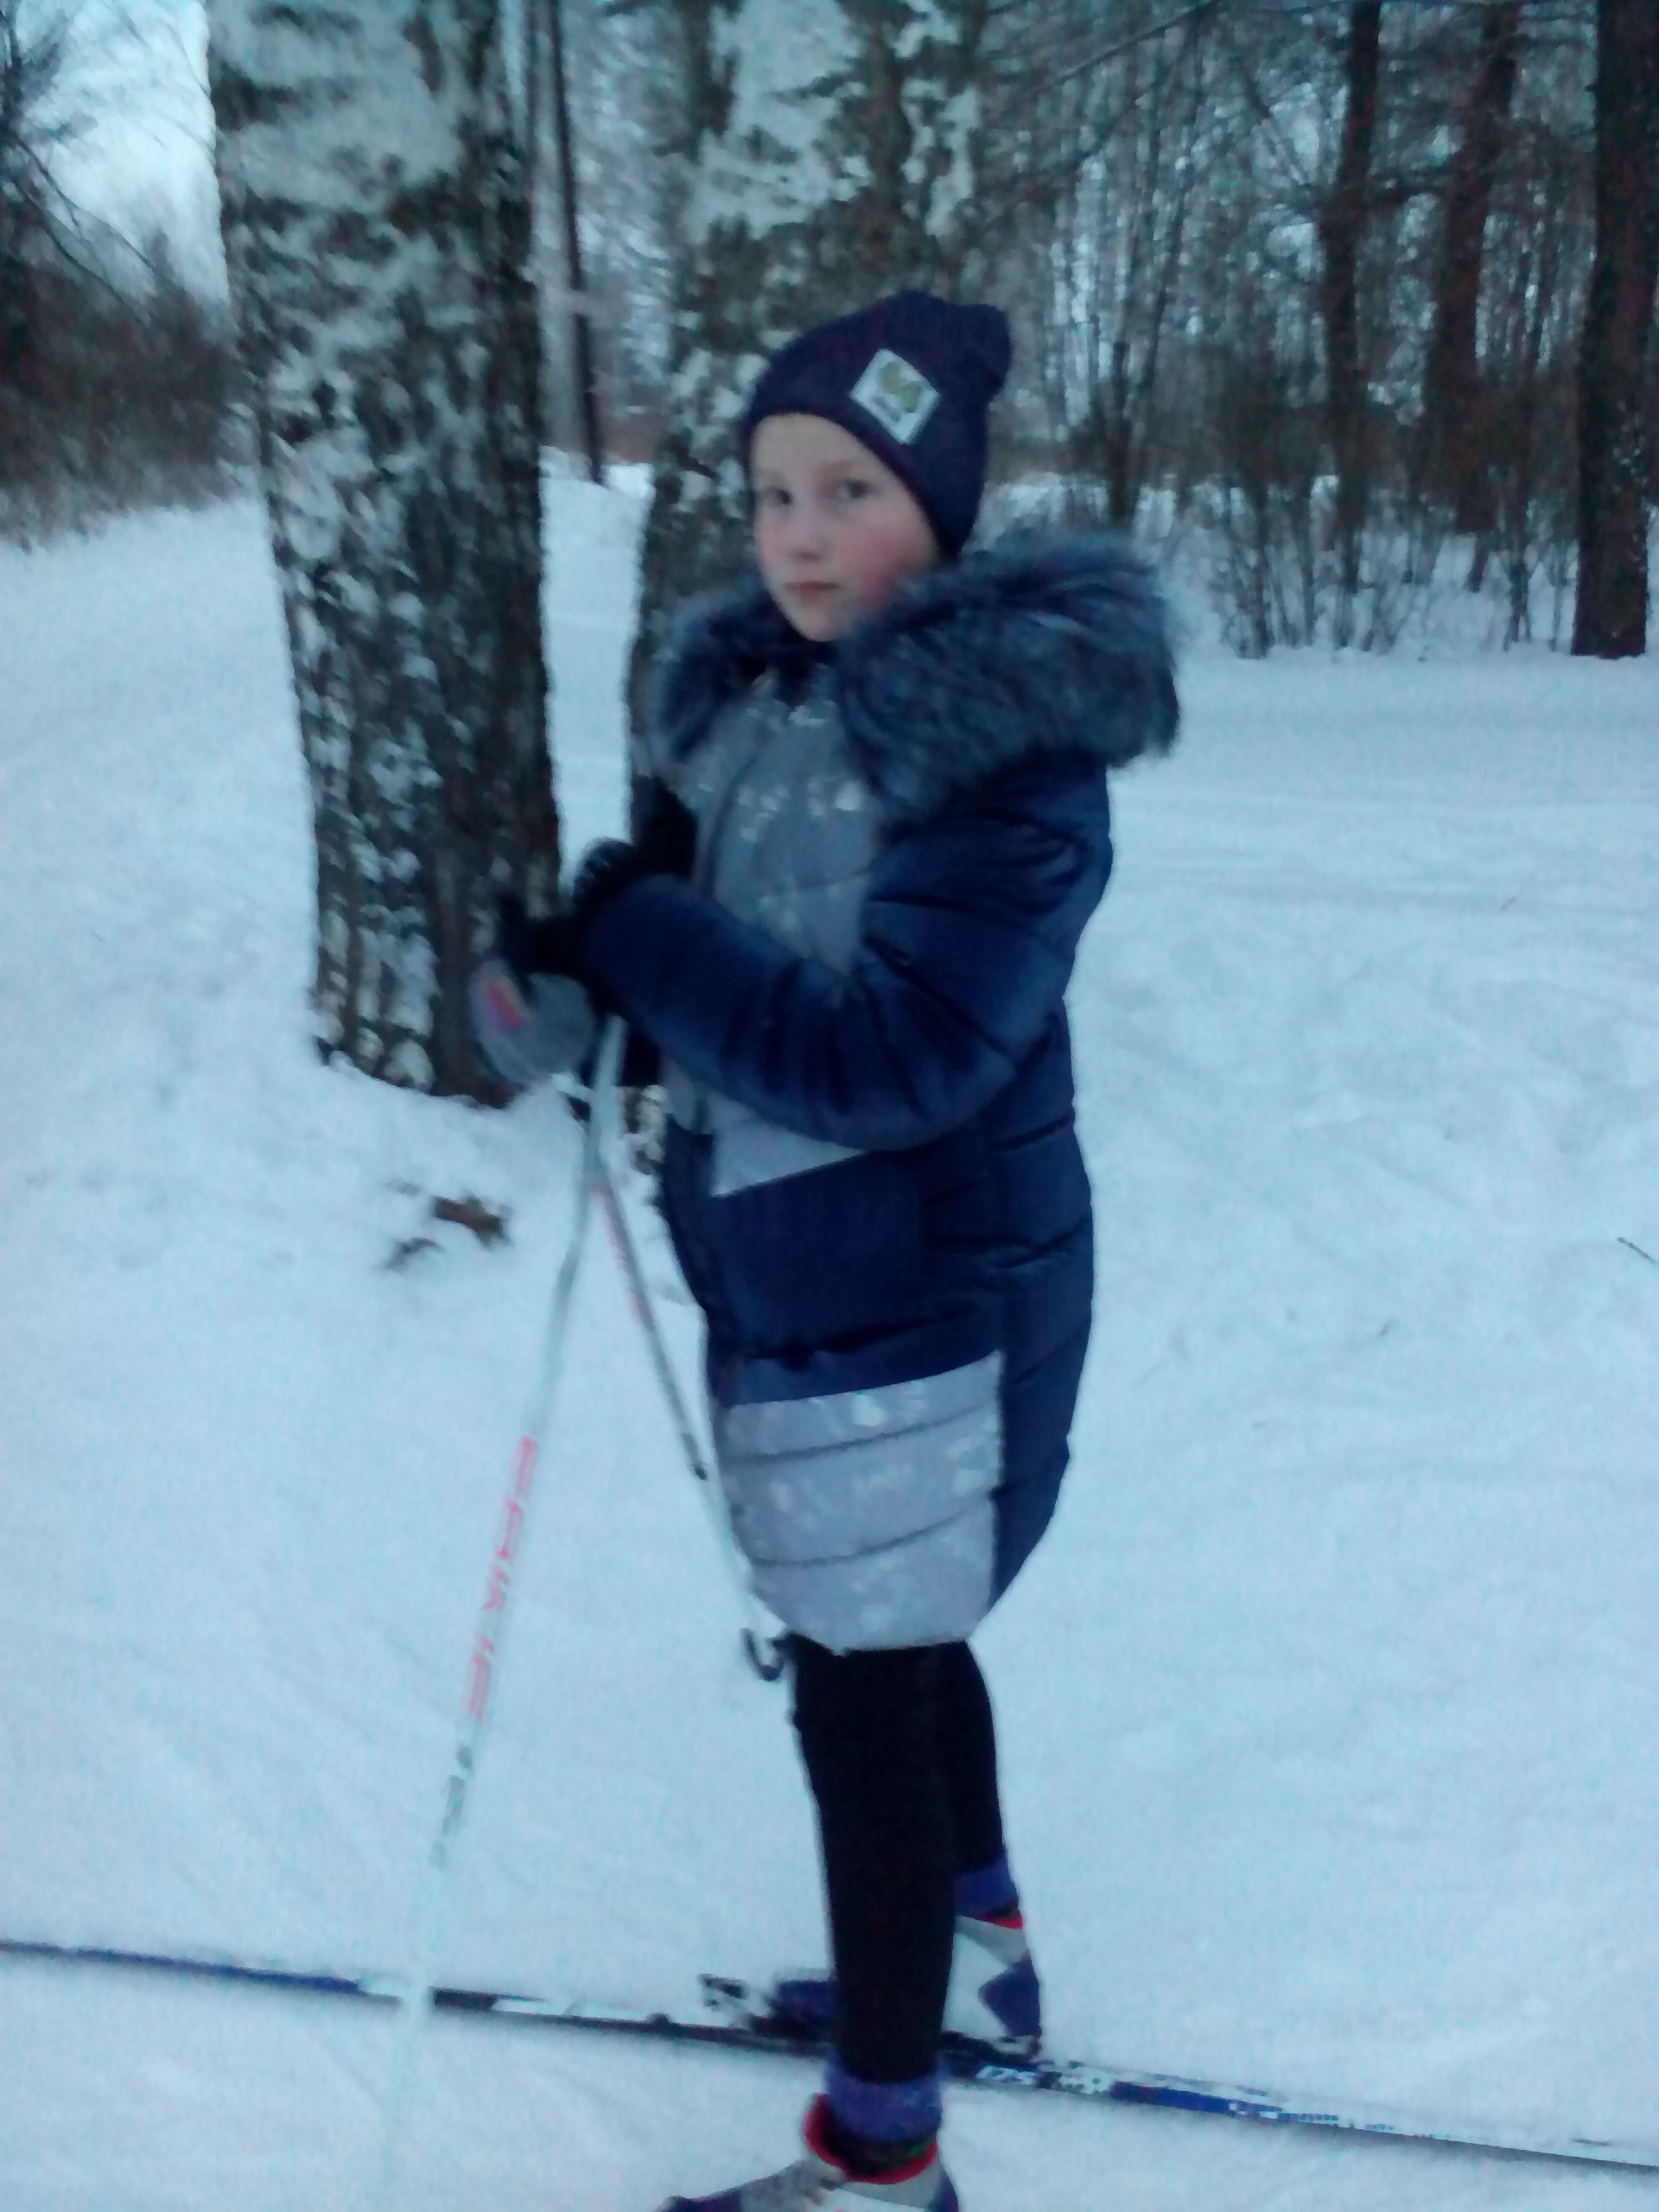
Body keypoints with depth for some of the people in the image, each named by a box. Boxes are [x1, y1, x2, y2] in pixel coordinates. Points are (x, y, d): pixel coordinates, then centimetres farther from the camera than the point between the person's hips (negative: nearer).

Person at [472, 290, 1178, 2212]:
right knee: (895, 1643, 24)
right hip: (789, 1278, 8)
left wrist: (632, 933, -24)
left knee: (863, 1698, 4)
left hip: (925, 1299, -8)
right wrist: (581, 969, -9)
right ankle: (978, 1952, 49)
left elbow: (891, 1054, -26)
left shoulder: (1015, 745, -20)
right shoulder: (755, 698, 3)